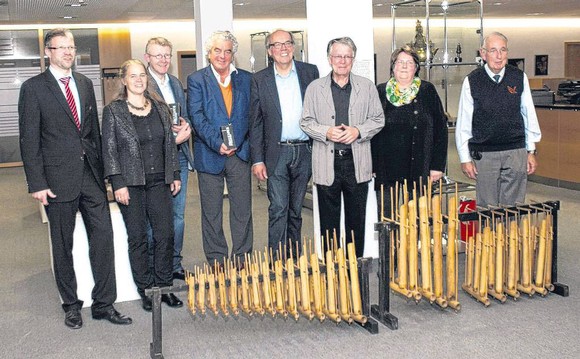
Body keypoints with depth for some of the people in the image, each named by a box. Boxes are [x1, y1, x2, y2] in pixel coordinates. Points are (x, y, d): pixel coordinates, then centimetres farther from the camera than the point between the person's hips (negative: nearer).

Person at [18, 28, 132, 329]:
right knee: (63, 245, 8)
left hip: (91, 173, 4)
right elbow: (29, 139, -6)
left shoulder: (85, 84, 11)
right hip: (59, 177, -4)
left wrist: (101, 168, 11)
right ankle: (71, 305, 23)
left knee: (103, 236, 1)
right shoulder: (33, 88, -4)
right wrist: (37, 183, -11)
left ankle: (103, 304, 12)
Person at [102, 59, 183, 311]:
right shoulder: (113, 111, -1)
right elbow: (109, 149, -4)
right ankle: (145, 291, 15)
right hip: (130, 183, -3)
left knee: (165, 235, 0)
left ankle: (164, 287, 14)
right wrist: (118, 183, -11)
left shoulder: (160, 108, 11)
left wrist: (175, 174, 10)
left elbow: (170, 143, 14)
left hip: (159, 181, 3)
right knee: (137, 238, 4)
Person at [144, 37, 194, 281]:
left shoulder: (176, 83, 15)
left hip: (180, 156, 7)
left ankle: (175, 265, 25)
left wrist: (186, 127, -4)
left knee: (178, 215, 13)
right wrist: (168, 136, -18)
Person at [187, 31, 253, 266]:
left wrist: (237, 143, -7)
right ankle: (216, 263, 17)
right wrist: (217, 143, -20)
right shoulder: (197, 80, 2)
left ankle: (242, 261, 17)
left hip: (240, 153, 2)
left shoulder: (245, 79, 10)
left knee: (242, 211, 6)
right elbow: (197, 117, -8)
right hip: (210, 155, -2)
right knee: (211, 213, 6)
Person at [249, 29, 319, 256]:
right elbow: (255, 123, 2)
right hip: (276, 154, -2)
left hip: (304, 151, 2)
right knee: (278, 209, -7)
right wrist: (257, 159, -4)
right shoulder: (260, 80, 2)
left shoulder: (310, 72, 5)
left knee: (296, 209, 12)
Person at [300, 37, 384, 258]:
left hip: (357, 163, 1)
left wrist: (358, 131, -9)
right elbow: (306, 122, 6)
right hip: (326, 163, -1)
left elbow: (378, 120, 8)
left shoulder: (367, 87, 7)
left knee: (357, 219, 9)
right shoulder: (315, 88, 5)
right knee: (328, 220, 6)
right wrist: (326, 132, -12)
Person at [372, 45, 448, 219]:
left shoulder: (427, 91, 5)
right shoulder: (380, 92, 7)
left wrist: (438, 165, -2)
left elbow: (440, 129, 4)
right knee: (386, 219, 4)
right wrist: (371, 166, 2)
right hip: (386, 170, 1)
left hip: (418, 171, 0)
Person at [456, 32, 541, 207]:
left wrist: (531, 151, 9)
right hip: (484, 155, -1)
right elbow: (463, 123, 0)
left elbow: (529, 115, 9)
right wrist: (465, 158, 0)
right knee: (487, 208, 5)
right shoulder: (472, 81, -4)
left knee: (513, 207, 6)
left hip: (516, 153, 2)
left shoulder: (519, 77, 2)